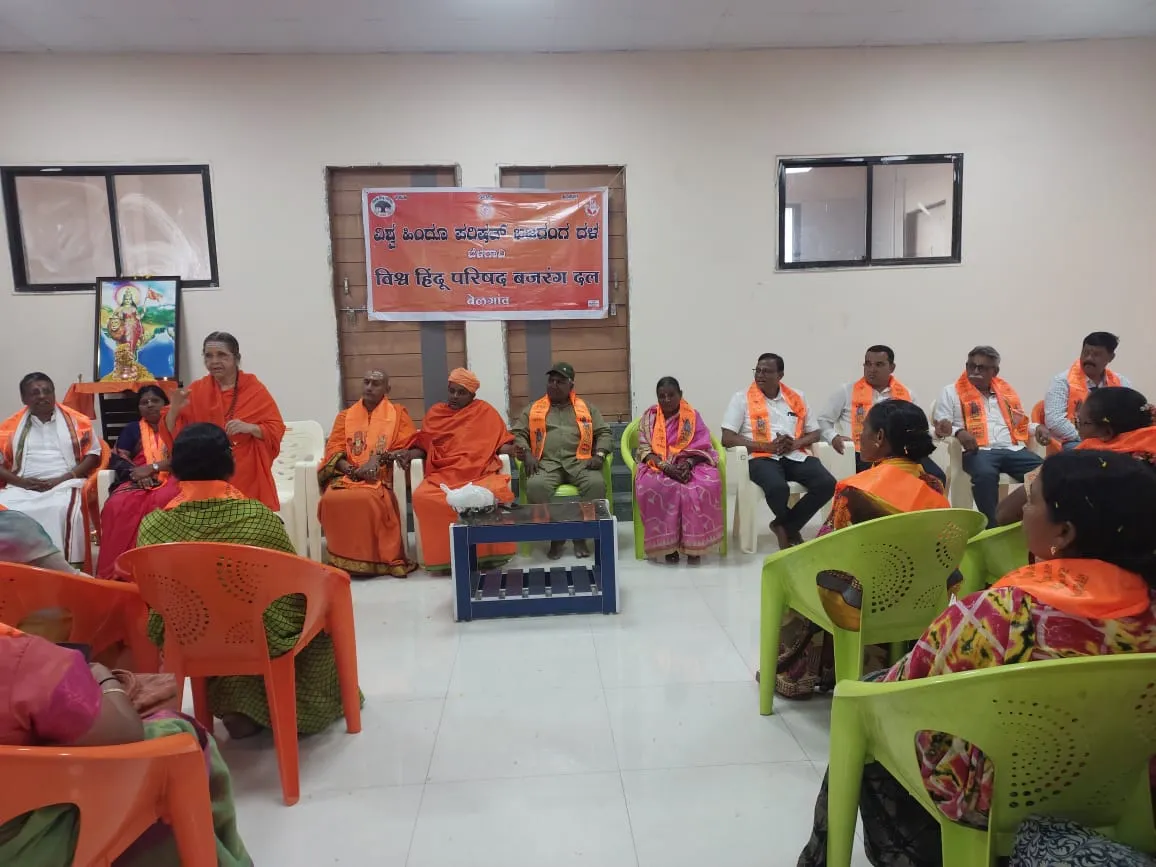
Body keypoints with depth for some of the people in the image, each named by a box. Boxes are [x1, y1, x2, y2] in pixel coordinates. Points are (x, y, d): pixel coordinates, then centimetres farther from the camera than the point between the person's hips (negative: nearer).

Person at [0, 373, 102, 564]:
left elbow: (93, 455, 6)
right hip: (22, 487, 2)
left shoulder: (76, 421, 11)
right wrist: (22, 481, -8)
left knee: (62, 509, -37)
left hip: (65, 484, -2)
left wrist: (62, 479, -8)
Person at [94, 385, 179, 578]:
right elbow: (117, 458, 11)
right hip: (137, 482, 3)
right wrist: (135, 473, -10)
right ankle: (114, 571, -30)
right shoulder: (132, 429, 25)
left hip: (169, 479, -2)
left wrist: (152, 468, -13)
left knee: (162, 503, -39)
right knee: (117, 506, -32)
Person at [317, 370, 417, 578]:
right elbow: (334, 450, 9)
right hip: (347, 475, 3)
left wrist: (380, 459, -15)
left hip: (381, 476, -3)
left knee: (366, 498, -37)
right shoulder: (345, 416, 20)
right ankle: (343, 559, -19)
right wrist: (352, 469, -13)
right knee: (331, 499, -31)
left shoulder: (398, 413, 11)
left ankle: (374, 559, -24)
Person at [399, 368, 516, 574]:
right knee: (422, 497, -30)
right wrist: (409, 453, -2)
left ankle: (488, 551, -17)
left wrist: (509, 449, -11)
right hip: (443, 475, 2)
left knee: (495, 493, -36)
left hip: (480, 473, -2)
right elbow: (423, 446, 19)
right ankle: (445, 554, -18)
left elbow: (502, 440, 11)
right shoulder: (435, 412, 20)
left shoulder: (485, 411, 15)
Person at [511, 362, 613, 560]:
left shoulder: (587, 408, 20)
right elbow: (518, 434, 13)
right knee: (535, 486, -35)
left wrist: (599, 454, -5)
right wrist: (527, 454, -7)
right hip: (547, 462, 0)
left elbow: (604, 433, 15)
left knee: (596, 484, -33)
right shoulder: (532, 410, 20)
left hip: (579, 461, 0)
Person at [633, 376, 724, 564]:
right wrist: (665, 466, -19)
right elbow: (644, 449, -2)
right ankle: (667, 543, -24)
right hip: (658, 466, 0)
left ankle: (694, 544, -22)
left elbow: (703, 446, 2)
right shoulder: (649, 417, 6)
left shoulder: (692, 416, 7)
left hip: (691, 464, 1)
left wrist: (688, 463, -18)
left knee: (708, 484, -33)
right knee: (654, 487, -37)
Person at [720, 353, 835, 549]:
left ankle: (784, 526, -4)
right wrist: (767, 446, -12)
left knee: (827, 484, -24)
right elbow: (727, 439, -4)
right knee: (778, 488, -36)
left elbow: (814, 433, 19)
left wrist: (795, 444, -5)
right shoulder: (741, 398, 4)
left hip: (795, 456, 4)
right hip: (762, 457, -4)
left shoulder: (797, 397, 16)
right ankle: (792, 528, 0)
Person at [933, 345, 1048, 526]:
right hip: (978, 450, -4)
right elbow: (940, 428, 3)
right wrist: (958, 432, -17)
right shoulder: (952, 392, 10)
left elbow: (1022, 423, 30)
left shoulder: (1007, 391, 25)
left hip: (1014, 449, 5)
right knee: (985, 474, -39)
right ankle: (992, 525, -30)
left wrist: (1038, 428, 8)